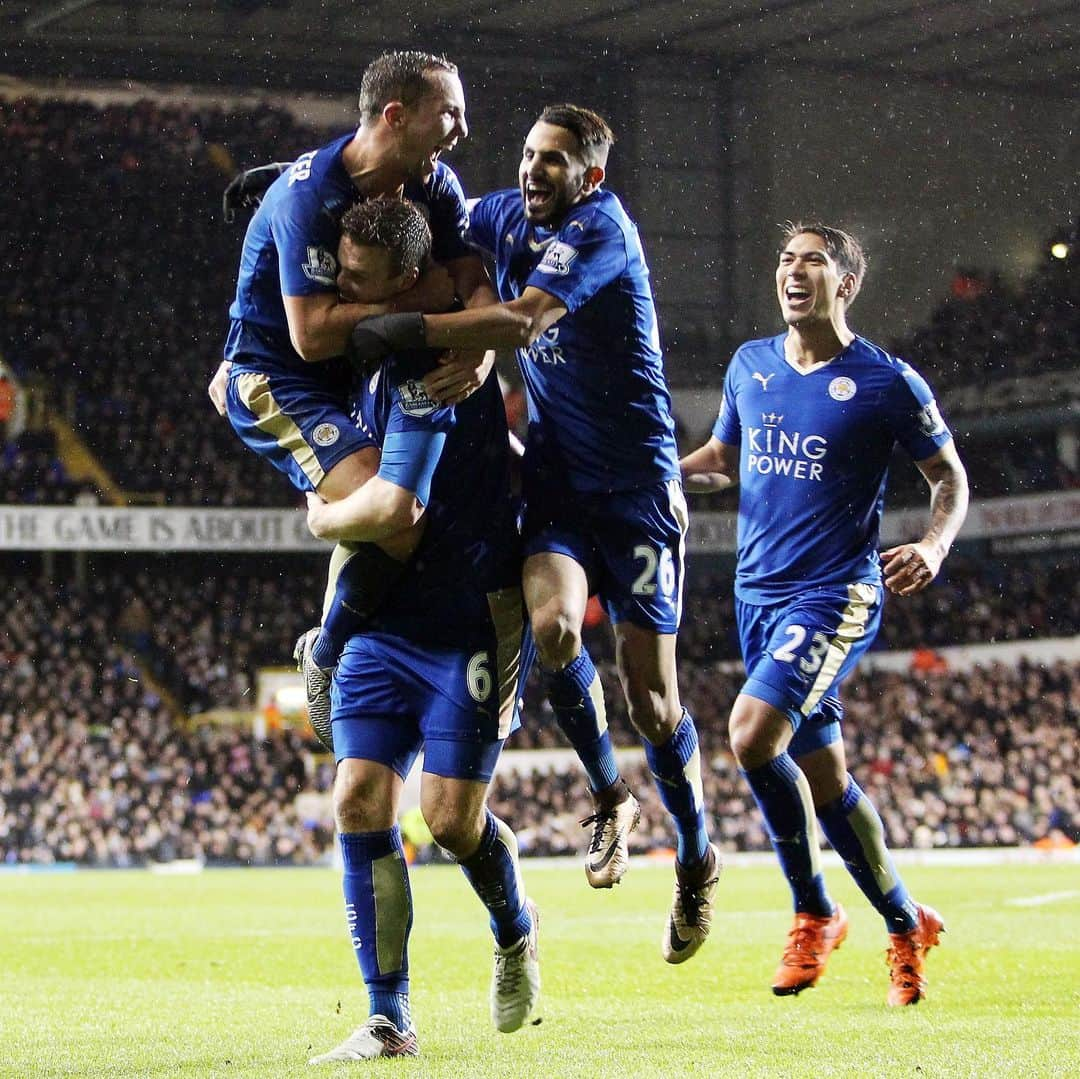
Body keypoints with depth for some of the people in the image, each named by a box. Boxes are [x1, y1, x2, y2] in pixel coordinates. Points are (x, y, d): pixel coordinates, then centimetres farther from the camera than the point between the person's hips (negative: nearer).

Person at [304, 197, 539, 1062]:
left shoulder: (432, 368, -22)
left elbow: (395, 508, -30)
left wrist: (322, 516, -12)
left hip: (473, 620, -7)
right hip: (383, 621, 8)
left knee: (450, 812, -9)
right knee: (361, 798, -6)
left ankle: (516, 932, 25)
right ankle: (389, 1021, -2)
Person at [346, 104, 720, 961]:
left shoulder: (601, 228, -16)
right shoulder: (509, 215, 5)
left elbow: (521, 322, -29)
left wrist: (407, 330, -33)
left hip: (634, 481, -5)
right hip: (555, 477, 5)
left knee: (649, 691, -2)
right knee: (551, 621, -24)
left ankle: (697, 860, 22)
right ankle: (610, 798, 1)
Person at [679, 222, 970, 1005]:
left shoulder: (886, 382, -7)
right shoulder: (749, 366, 9)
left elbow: (951, 477, 2)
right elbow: (724, 457, 22)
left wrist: (934, 546, -17)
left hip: (835, 594, -6)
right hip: (758, 593, 6)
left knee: (753, 734, -24)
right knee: (822, 773, 10)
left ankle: (814, 912, -5)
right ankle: (905, 924, 26)